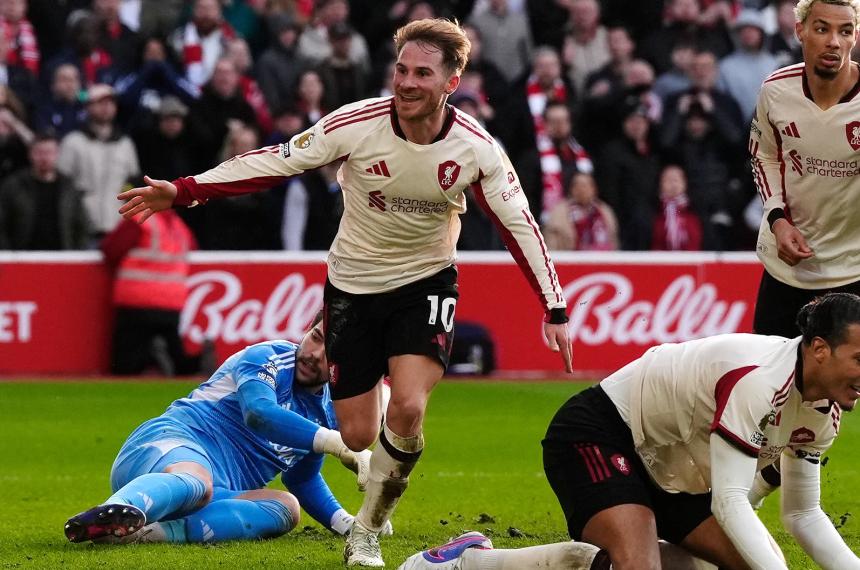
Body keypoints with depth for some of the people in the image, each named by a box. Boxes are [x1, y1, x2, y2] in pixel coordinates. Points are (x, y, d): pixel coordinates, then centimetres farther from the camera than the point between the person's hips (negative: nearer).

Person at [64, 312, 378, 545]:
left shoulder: (327, 411, 22)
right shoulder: (268, 358, -1)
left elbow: (302, 478, 38)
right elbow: (258, 412, -23)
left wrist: (344, 521, 23)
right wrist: (339, 443, -26)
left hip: (221, 495, 7)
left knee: (286, 505, -23)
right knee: (195, 480, -42)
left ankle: (161, 531, -46)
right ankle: (117, 512, -77)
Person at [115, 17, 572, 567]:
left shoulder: (476, 147, -16)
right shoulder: (356, 124, -20)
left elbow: (520, 224, -6)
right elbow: (277, 161, -13)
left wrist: (555, 308, -7)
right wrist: (185, 191, -17)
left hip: (426, 282, 0)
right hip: (353, 287, 0)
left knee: (408, 408, -23)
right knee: (358, 435, 0)